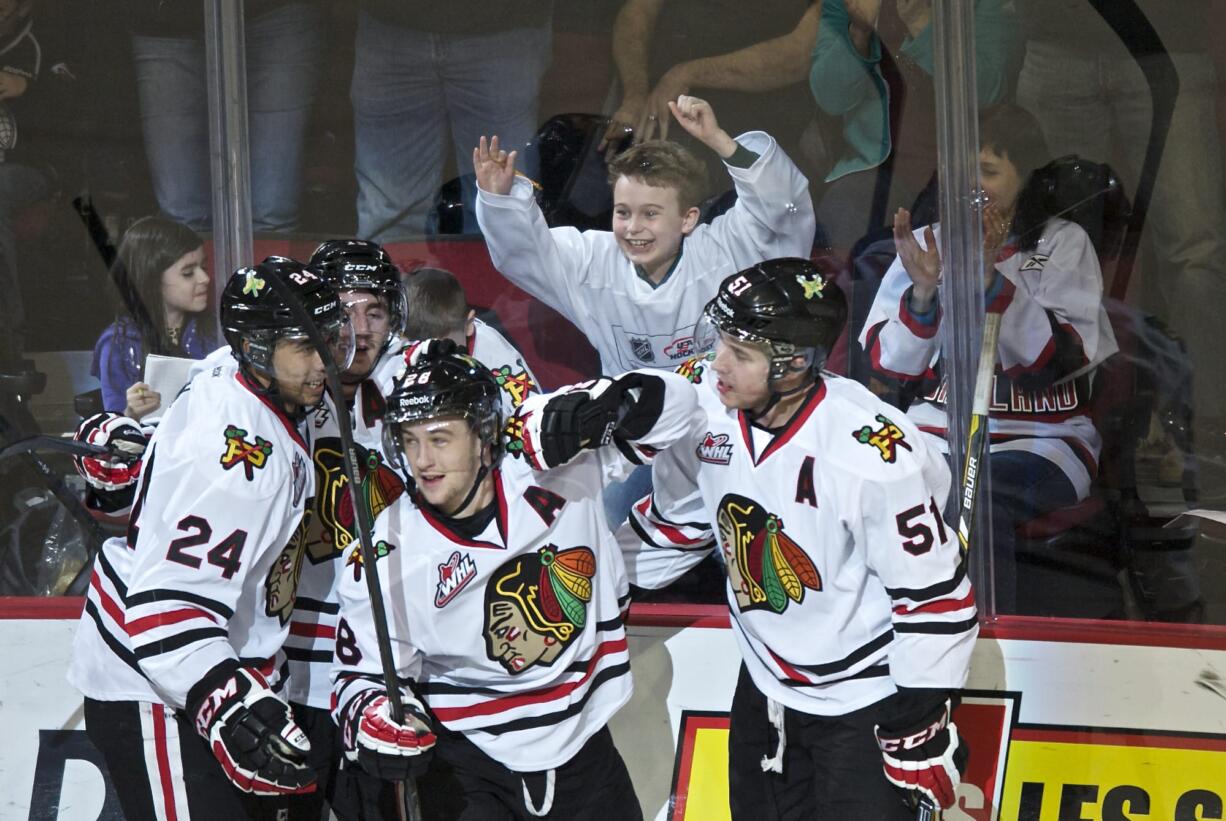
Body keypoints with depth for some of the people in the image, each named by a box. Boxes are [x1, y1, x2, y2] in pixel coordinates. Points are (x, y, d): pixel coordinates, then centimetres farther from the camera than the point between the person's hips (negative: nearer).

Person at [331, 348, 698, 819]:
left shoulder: (563, 469, -11)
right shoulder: (387, 555, -12)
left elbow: (671, 402, -7)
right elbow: (363, 672, -2)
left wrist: (598, 406, -26)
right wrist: (373, 717, -24)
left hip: (583, 748, 2)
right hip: (468, 762, -2)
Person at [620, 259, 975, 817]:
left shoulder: (876, 455, -29)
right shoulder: (705, 405, -12)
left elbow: (934, 596, -21)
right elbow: (674, 524, 7)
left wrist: (920, 730, -17)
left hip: (866, 705, -6)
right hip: (765, 690, 6)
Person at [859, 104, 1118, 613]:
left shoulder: (1062, 243, 3)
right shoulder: (928, 243, 10)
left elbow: (1062, 358, -11)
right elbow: (889, 364, 3)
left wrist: (990, 279, -20)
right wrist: (923, 290, -15)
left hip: (1040, 439, -3)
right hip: (937, 432, 3)